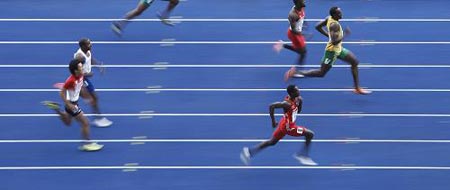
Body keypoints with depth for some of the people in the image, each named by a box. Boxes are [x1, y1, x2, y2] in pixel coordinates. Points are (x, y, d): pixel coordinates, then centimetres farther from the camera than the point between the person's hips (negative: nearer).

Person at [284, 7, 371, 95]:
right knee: (321, 73, 0)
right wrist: (344, 34, -24)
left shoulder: (329, 19, -2)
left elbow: (318, 27, 10)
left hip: (338, 49, 10)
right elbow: (334, 42, -34)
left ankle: (357, 88, 19)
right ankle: (296, 72, 7)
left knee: (355, 62, 13)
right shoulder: (334, 25, -29)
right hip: (332, 50, -10)